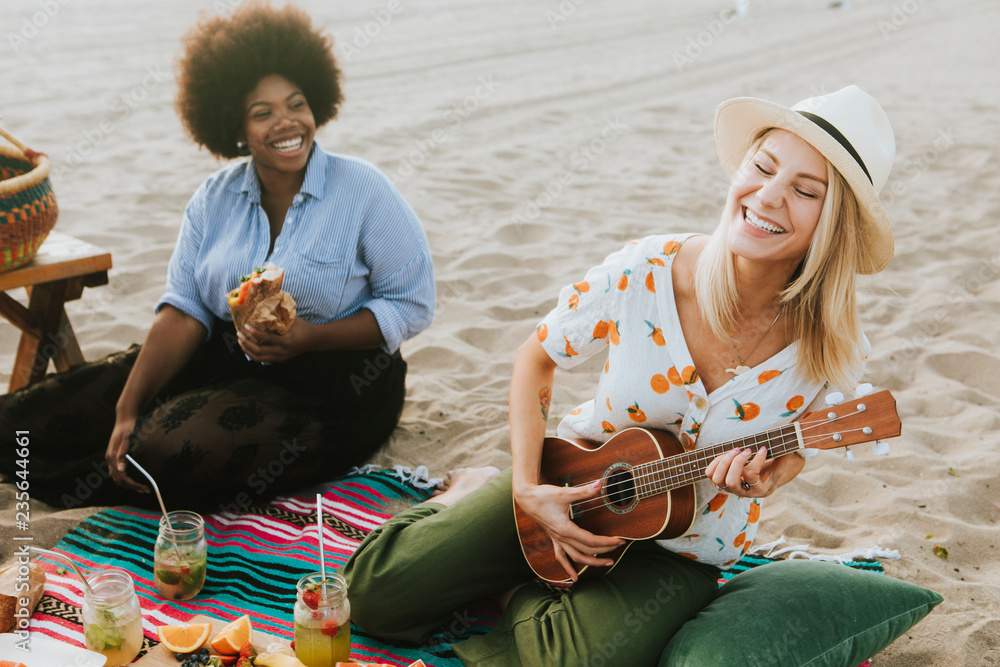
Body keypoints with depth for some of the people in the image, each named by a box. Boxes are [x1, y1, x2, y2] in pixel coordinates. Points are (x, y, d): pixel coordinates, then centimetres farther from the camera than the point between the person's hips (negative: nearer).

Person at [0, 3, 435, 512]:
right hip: (226, 363, 4)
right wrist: (127, 412, -15)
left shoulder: (364, 191, -9)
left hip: (333, 388, -4)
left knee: (173, 453, -23)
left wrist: (311, 337, -21)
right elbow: (183, 312, -3)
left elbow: (413, 304, -9)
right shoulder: (215, 199, 4)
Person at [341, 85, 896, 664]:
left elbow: (791, 447, 1)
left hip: (683, 552, 0)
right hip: (573, 483, 1)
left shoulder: (831, 349, -20)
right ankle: (473, 493, 23)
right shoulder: (643, 273, -21)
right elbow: (537, 359, -3)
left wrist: (768, 476, -24)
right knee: (375, 589, -7)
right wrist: (527, 489, -12)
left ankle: (515, 592, 5)